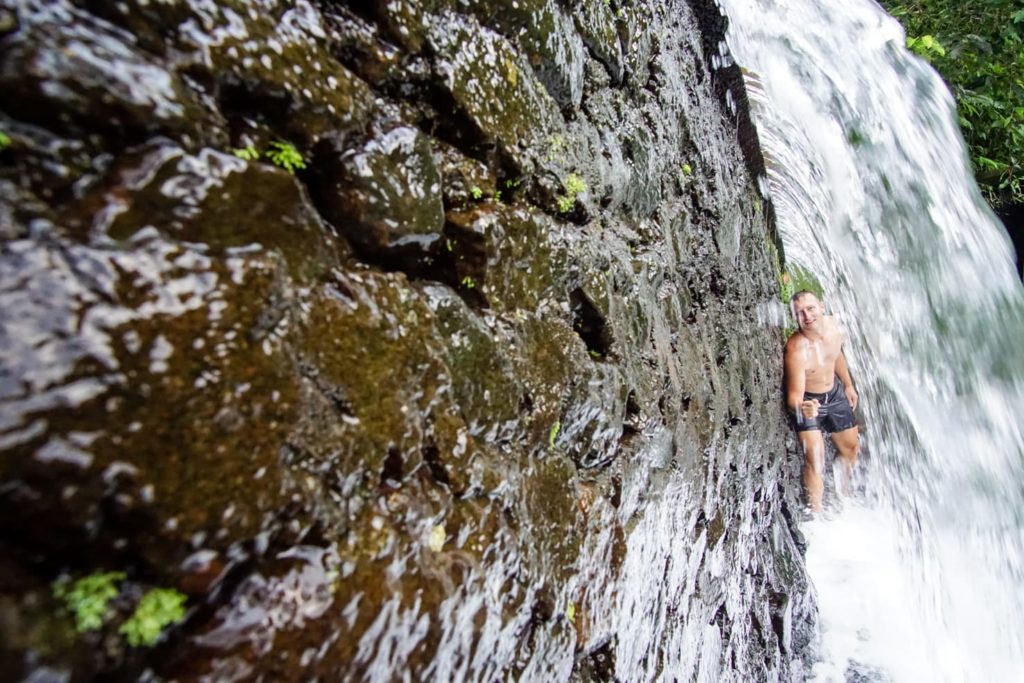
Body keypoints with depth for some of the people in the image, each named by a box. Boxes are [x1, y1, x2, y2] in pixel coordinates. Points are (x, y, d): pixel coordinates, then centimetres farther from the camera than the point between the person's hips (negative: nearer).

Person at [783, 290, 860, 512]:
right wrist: (801, 408, -57)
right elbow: (794, 396, -34)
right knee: (815, 460, -18)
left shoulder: (831, 324, -14)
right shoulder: (796, 350, -35)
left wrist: (848, 385, 20)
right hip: (807, 401, -7)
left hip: (835, 392, 7)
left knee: (851, 447, 22)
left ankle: (845, 494, 48)